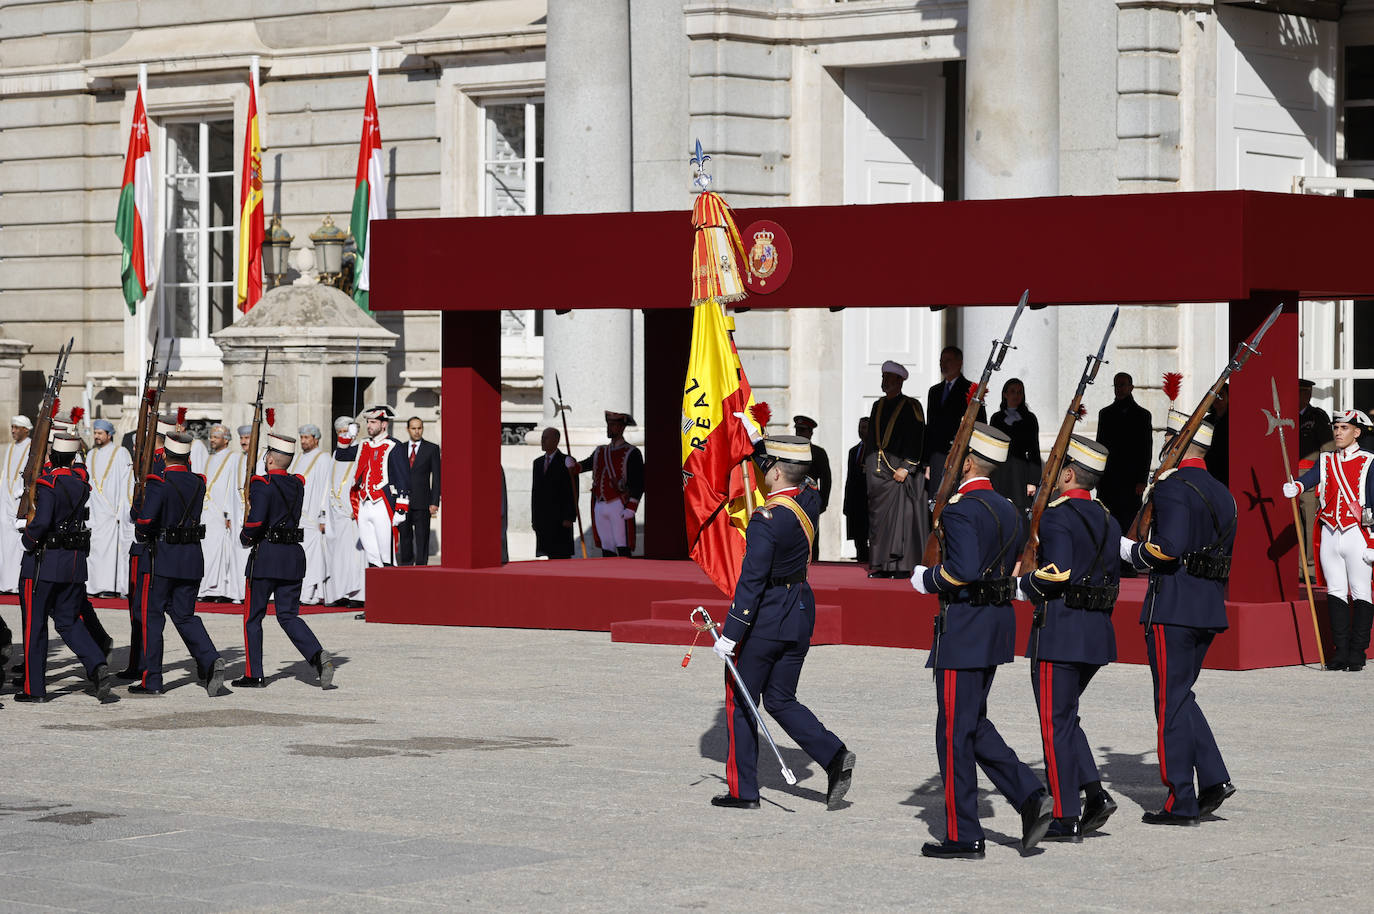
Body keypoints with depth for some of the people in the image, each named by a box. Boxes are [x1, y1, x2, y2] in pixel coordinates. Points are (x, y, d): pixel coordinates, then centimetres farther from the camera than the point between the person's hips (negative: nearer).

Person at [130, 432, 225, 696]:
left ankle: (151, 681, 7)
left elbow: (146, 521, -22)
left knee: (152, 615, 5)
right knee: (184, 615, 14)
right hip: (193, 557, 5)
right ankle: (210, 660, -9)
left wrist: (144, 535, 0)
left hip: (163, 557, -5)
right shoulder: (198, 483, 6)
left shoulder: (159, 483, -13)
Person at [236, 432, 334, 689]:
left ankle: (254, 675, 11)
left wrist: (245, 536, -3)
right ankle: (318, 656, -13)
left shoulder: (262, 485, -13)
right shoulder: (297, 485, 9)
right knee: (288, 615, 10)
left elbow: (256, 521, -23)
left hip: (266, 556, -6)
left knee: (253, 616, 8)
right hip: (294, 556, 6)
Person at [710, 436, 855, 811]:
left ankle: (743, 790, 12)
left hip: (765, 619, -8)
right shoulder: (810, 501, 1)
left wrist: (730, 634, -18)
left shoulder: (766, 520, -22)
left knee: (740, 702, 7)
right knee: (780, 700, 16)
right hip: (801, 610, 8)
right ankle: (834, 755, -4)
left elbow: (751, 581, -23)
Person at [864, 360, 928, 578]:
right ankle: (880, 565, 7)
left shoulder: (910, 407, -3)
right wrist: (867, 466, 12)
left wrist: (906, 467, -15)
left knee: (900, 515, -8)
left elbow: (916, 439, -8)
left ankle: (901, 566, -6)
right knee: (877, 516, 4)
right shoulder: (878, 406, 15)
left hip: (899, 469, -6)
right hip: (877, 469, 6)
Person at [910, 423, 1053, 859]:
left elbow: (964, 569, -28)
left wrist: (927, 580, -12)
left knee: (955, 732, 0)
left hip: (963, 630, -9)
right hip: (999, 623, 9)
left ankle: (963, 836, 5)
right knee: (974, 725, 18)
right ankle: (1030, 797, 5)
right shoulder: (1009, 511, 12)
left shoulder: (961, 510, -16)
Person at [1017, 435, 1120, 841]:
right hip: (1097, 633, 8)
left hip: (1059, 632, -8)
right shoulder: (1107, 519, 13)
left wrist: (1024, 585, -6)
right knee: (1065, 716, 19)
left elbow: (1057, 572, -22)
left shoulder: (1057, 515, -13)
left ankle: (1067, 819, 0)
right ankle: (1095, 794, 6)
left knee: (1055, 723, -1)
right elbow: (1110, 575, 15)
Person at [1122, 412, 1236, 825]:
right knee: (1180, 695, 18)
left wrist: (1128, 549, -8)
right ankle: (1213, 778, 6)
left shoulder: (1173, 487, -13)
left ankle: (1181, 803, 0)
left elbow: (1169, 547, -24)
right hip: (1210, 607, 8)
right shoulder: (1222, 493, 15)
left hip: (1172, 608, -8)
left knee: (1172, 703, -2)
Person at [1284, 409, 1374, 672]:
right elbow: (1311, 477, -4)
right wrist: (1296, 487, -29)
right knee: (1335, 593, 4)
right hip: (1329, 535, 4)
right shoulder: (1326, 461, 14)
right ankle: (1341, 650, 7)